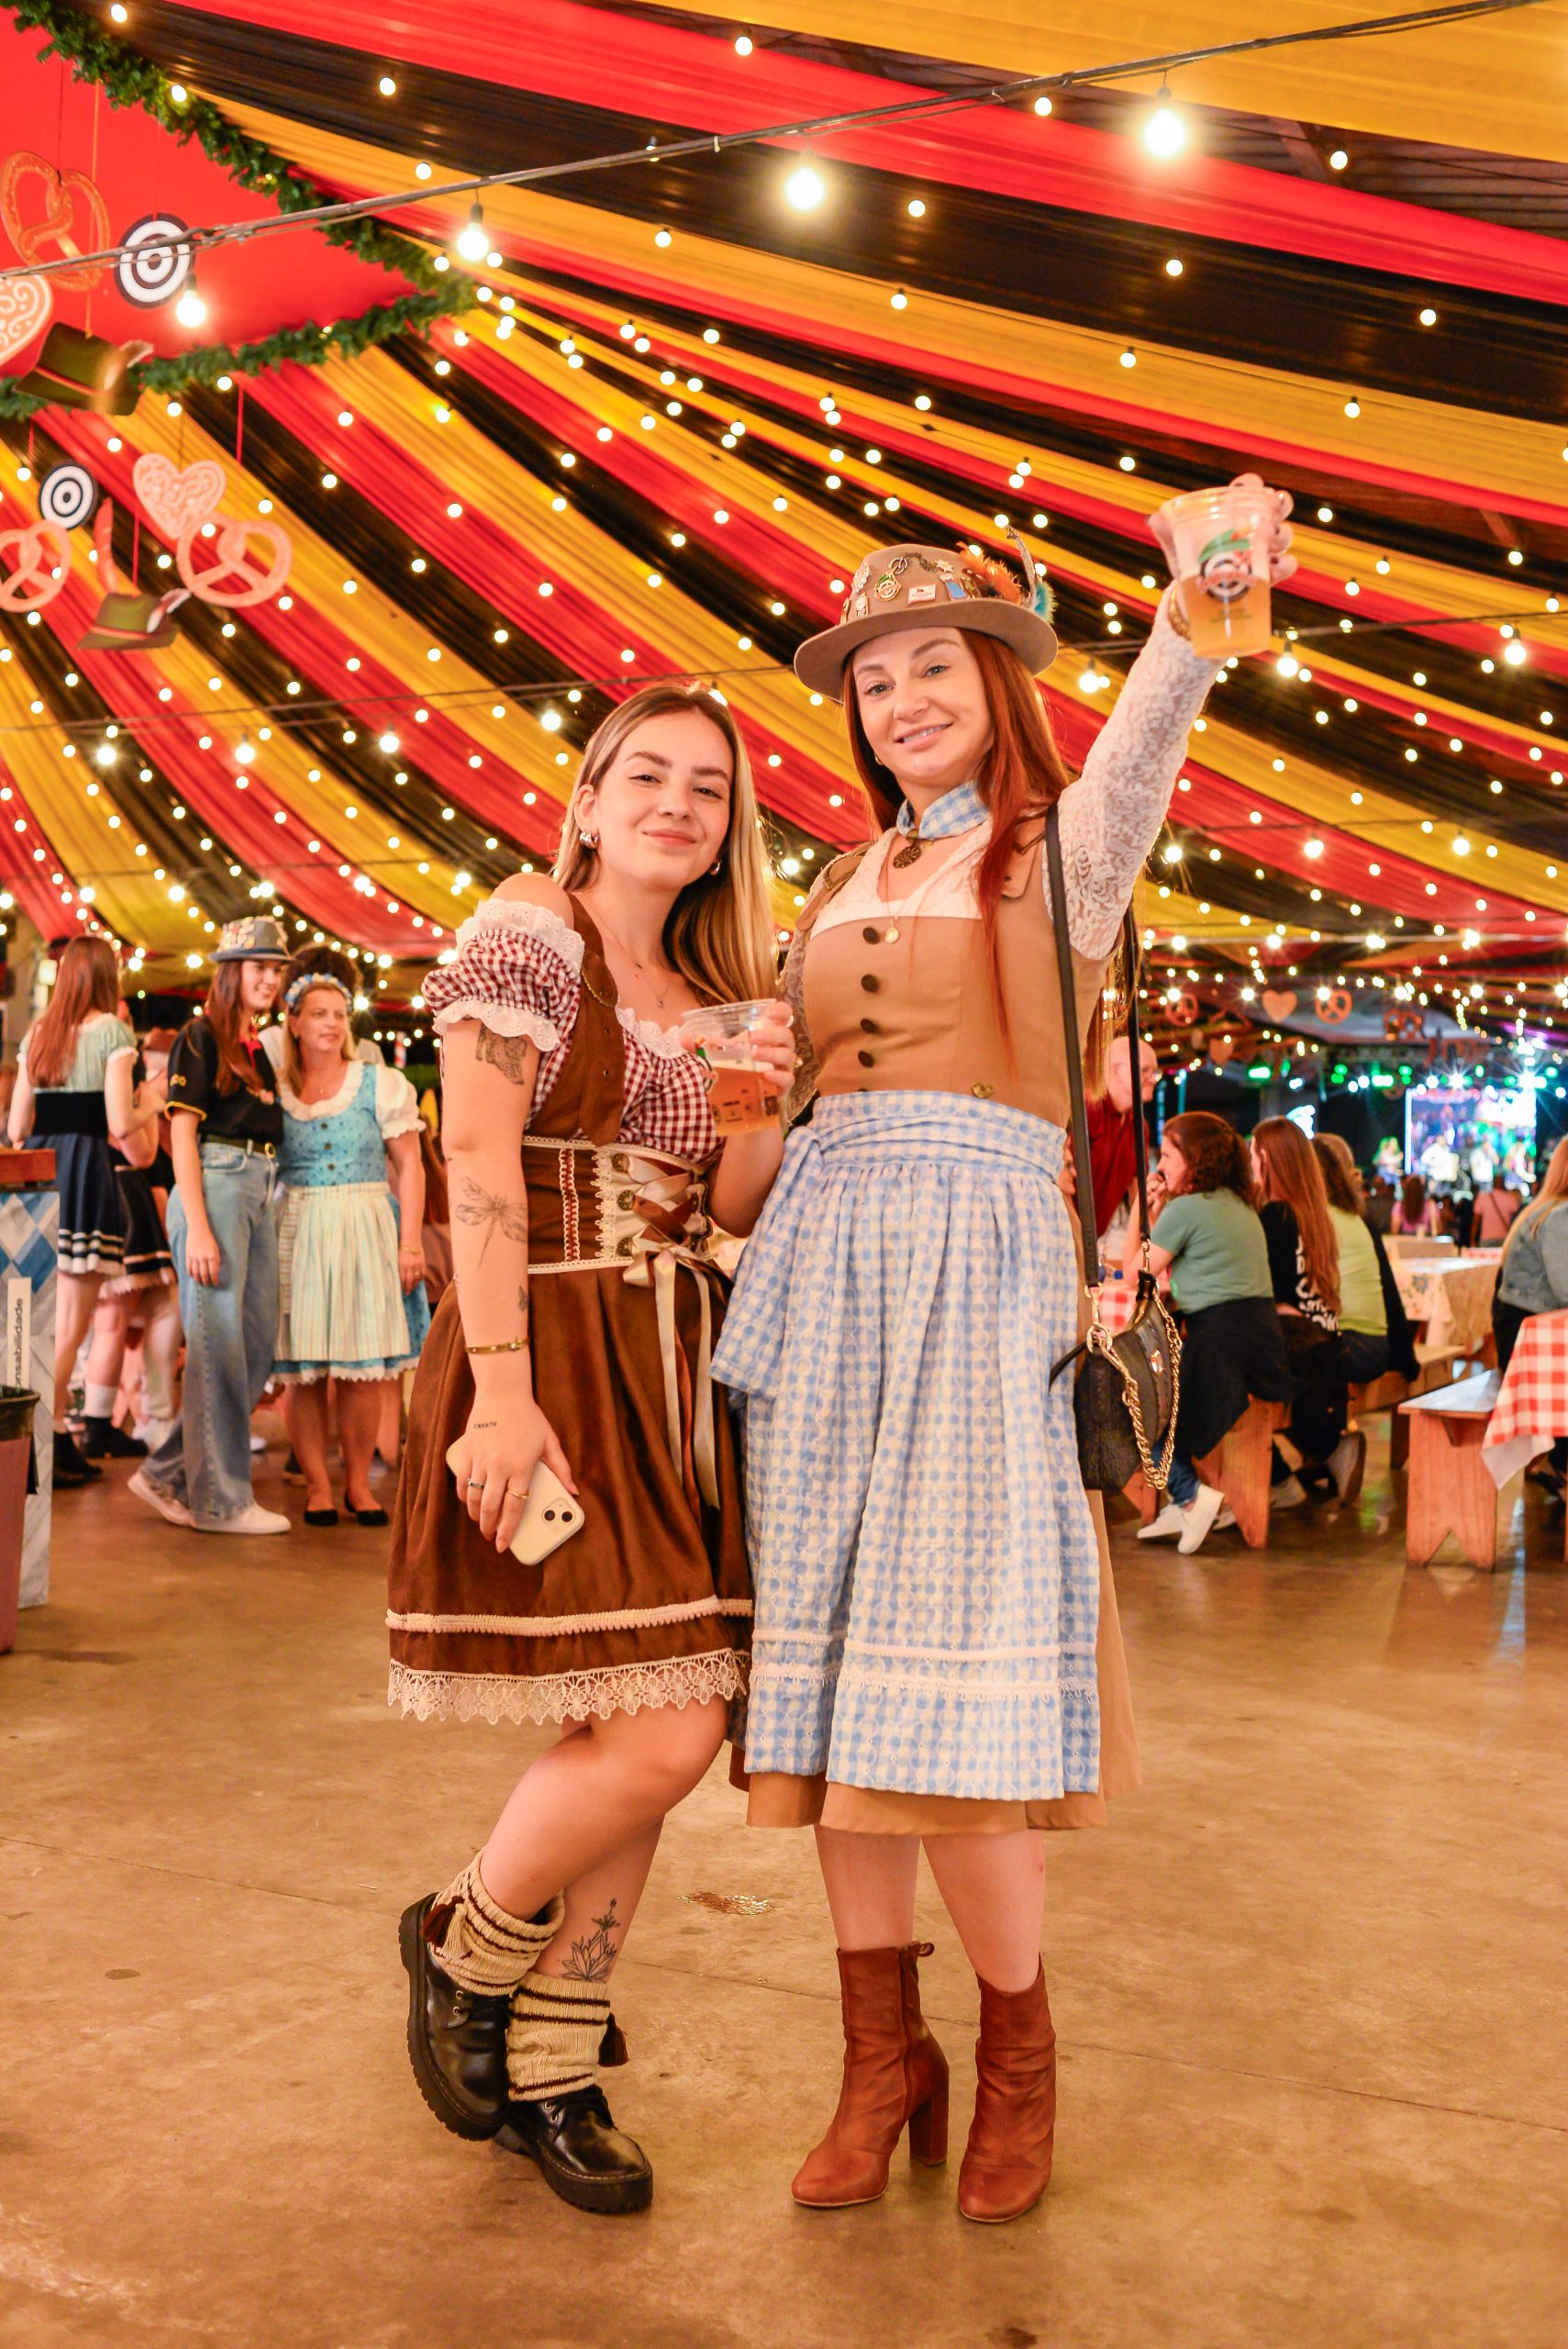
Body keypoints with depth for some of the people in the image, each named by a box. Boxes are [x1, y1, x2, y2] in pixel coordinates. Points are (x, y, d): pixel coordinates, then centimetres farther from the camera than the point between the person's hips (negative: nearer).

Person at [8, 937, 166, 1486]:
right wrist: (151, 1104, 8)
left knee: (48, 1322, 14)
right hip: (86, 1169, -6)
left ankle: (57, 1442, 18)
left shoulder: (36, 1034, 14)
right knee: (71, 1325, -3)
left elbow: (17, 1126, 15)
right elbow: (120, 1125, -12)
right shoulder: (112, 1030, -3)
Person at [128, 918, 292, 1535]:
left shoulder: (257, 1048, 19)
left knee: (259, 1343, 7)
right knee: (218, 1345, -5)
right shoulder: (200, 1038, -3)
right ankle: (220, 1501, 3)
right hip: (214, 1188, -8)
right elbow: (183, 1135, -9)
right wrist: (197, 1229, -16)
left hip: (258, 1194, 8)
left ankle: (166, 1474, 15)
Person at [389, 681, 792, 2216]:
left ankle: (547, 2073, 22)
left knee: (649, 1736, 6)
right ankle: (465, 1944, 15)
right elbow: (479, 1166, -13)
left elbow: (727, 1208, 15)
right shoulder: (528, 933, -4)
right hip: (554, 1354, -7)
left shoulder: (711, 986, 17)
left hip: (681, 1366, 7)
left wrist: (763, 1097, -5)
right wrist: (500, 1390, -21)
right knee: (661, 1733, -13)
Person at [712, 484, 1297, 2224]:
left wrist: (1200, 613, -34)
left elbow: (1141, 740, -16)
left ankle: (1017, 2049, 16)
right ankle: (883, 2057, 17)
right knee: (823, 1661, 4)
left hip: (980, 1248, -5)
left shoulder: (1062, 845, 6)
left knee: (943, 1676, -5)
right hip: (827, 1252, 5)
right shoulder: (850, 883, 20)